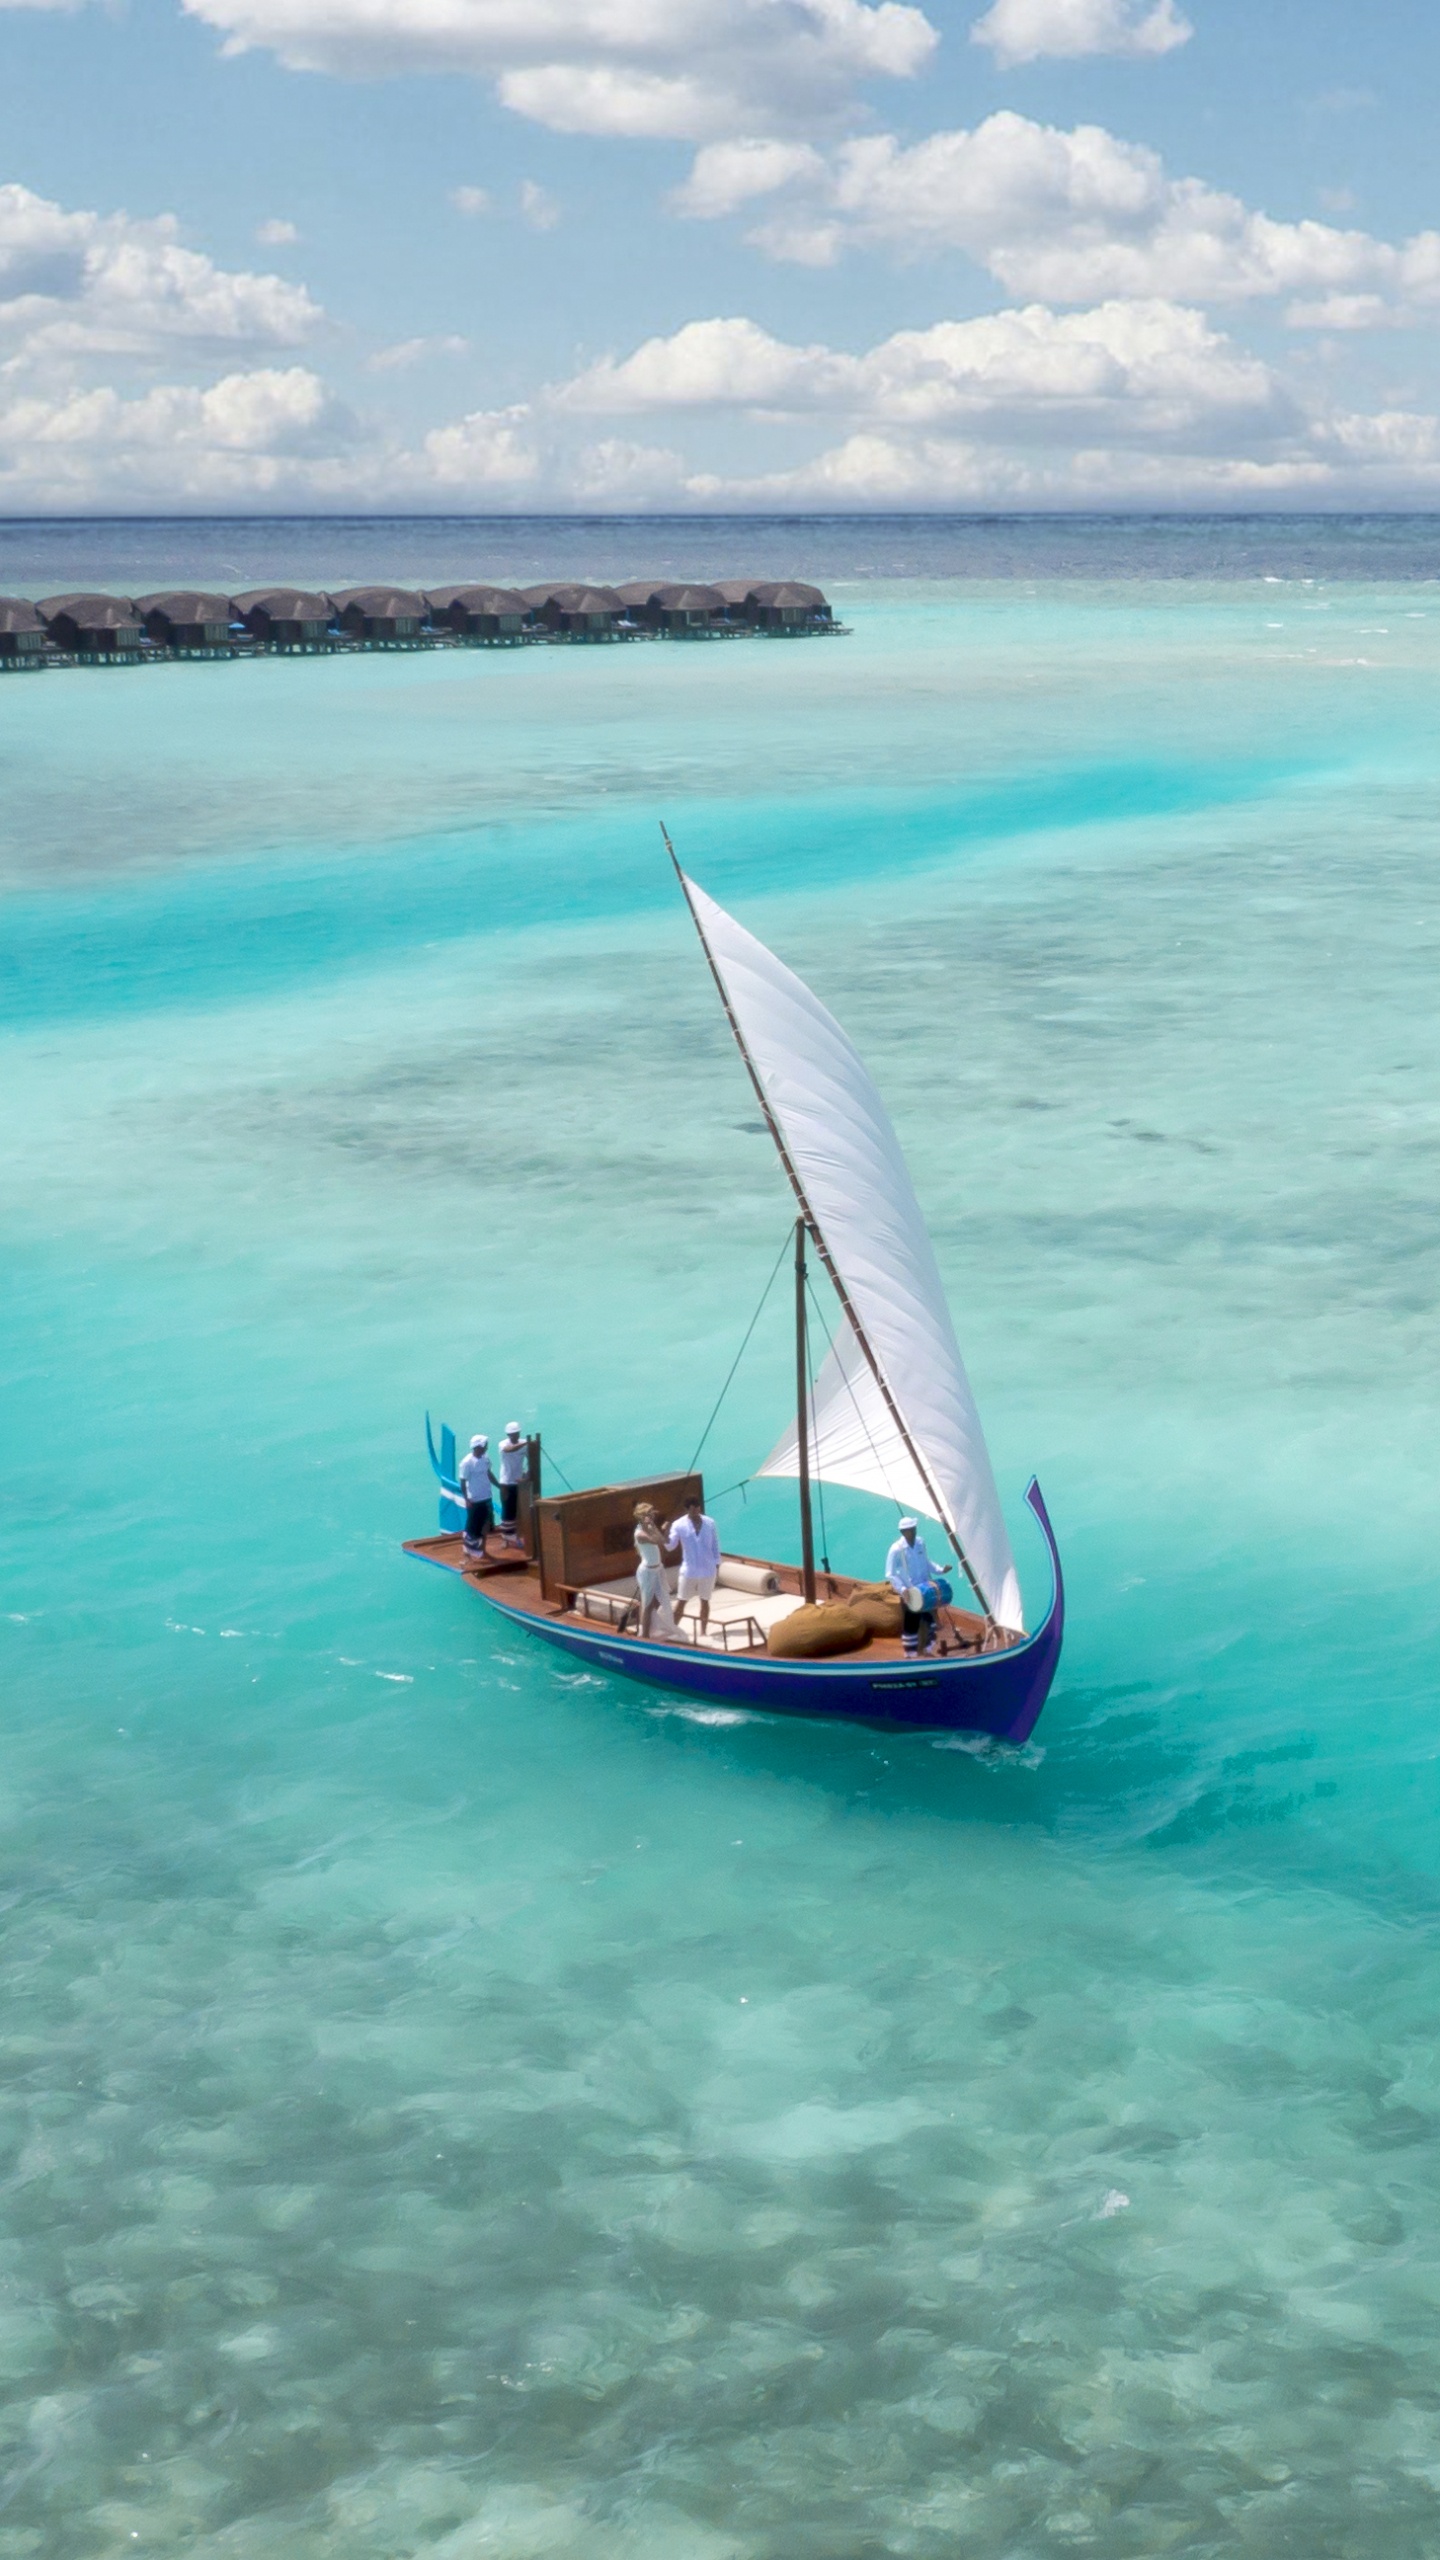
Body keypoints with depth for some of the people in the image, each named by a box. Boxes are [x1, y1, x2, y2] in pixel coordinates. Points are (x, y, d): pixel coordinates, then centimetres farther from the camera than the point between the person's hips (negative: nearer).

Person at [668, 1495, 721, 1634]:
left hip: (708, 1570, 1)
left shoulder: (710, 1523, -3)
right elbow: (670, 1545, -19)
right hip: (688, 1570, -1)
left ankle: (703, 1632, 21)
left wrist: (717, 1564, 5)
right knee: (681, 1600, 5)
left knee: (704, 1601, 11)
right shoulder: (678, 1525, -9)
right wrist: (667, 1534, -39)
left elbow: (715, 1544, 5)